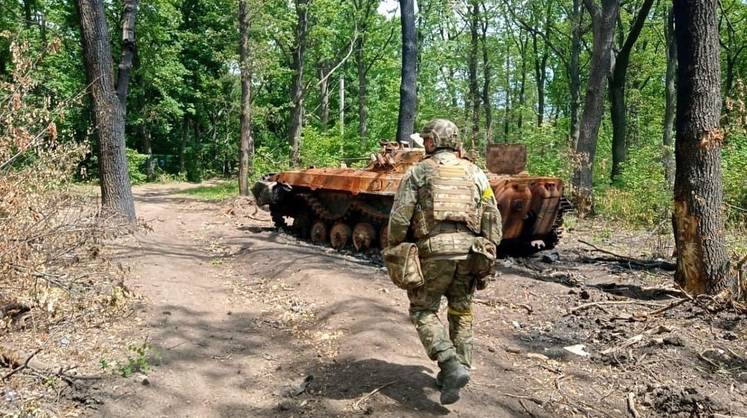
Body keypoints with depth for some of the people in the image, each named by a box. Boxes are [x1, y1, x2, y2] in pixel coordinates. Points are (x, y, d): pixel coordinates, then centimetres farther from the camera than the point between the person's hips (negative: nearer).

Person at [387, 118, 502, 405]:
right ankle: (457, 370, 23)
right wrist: (488, 256, 15)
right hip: (470, 250, 4)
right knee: (461, 313, 18)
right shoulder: (475, 173, 13)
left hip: (434, 251, -3)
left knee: (423, 311, 9)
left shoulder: (417, 173, 3)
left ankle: (452, 367, -7)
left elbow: (399, 219, -4)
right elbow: (493, 220, 9)